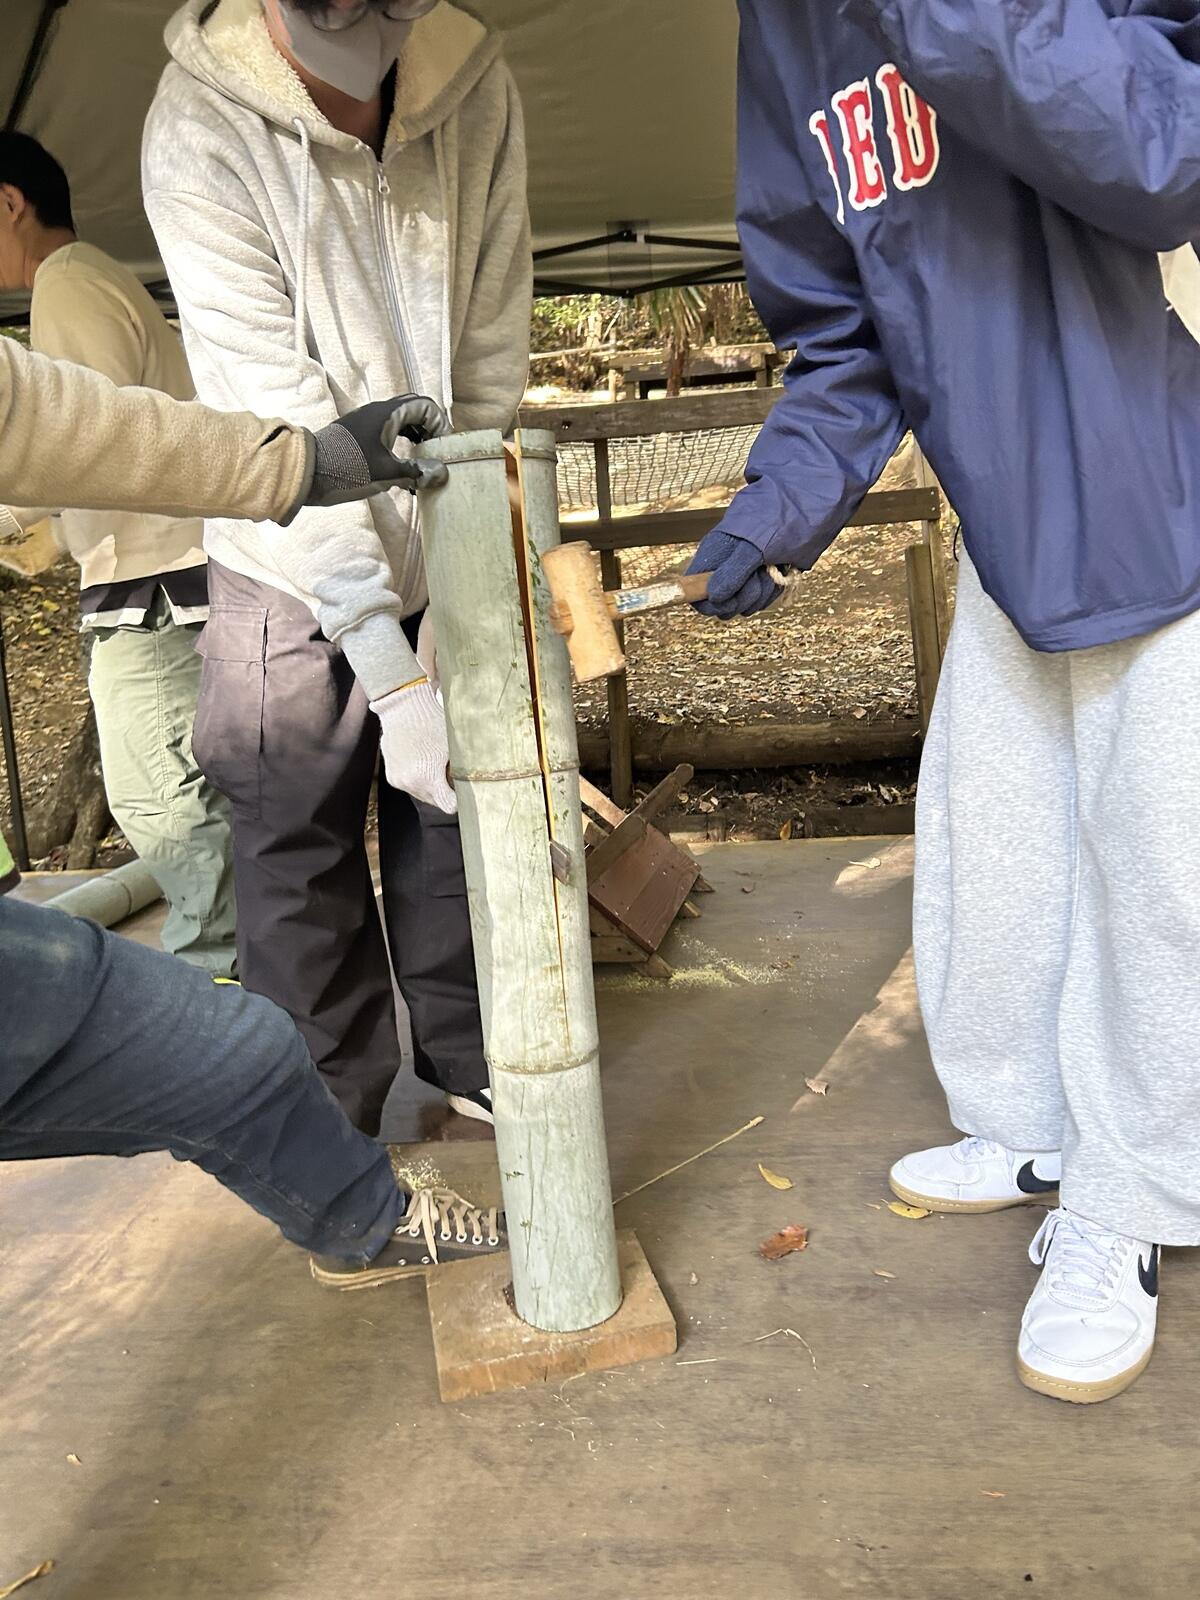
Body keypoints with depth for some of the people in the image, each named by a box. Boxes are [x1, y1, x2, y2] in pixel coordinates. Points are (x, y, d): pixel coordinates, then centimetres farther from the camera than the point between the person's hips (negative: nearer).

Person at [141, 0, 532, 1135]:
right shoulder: (201, 124, -19)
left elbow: (491, 355, -7)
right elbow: (278, 416, -25)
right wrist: (392, 668, -28)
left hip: (438, 555, 4)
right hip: (294, 577, -3)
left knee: (455, 811, 12)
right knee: (298, 852, 1)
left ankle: (470, 1061, 32)